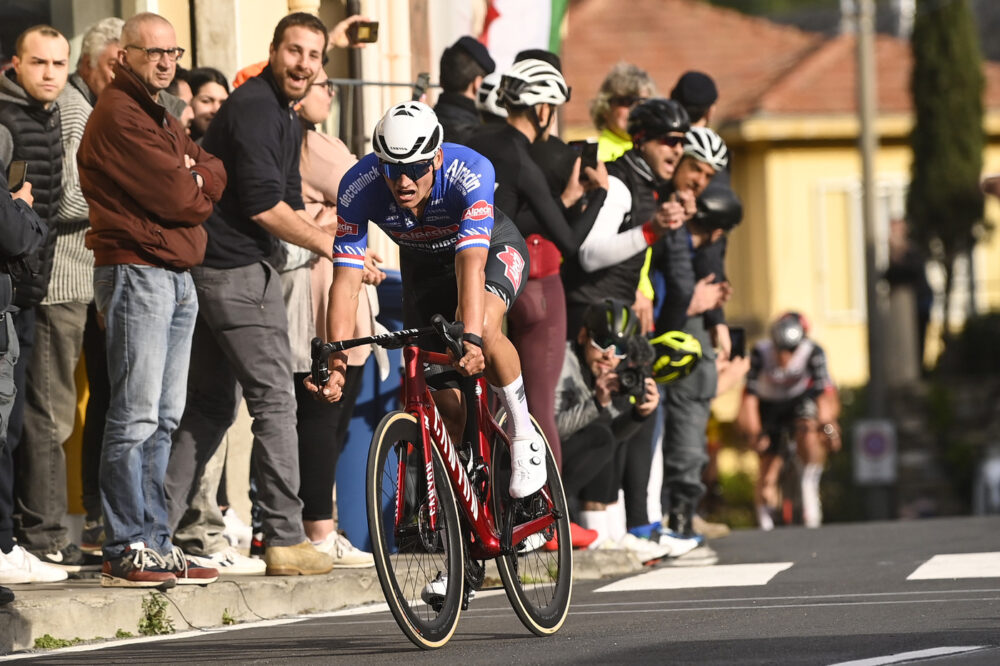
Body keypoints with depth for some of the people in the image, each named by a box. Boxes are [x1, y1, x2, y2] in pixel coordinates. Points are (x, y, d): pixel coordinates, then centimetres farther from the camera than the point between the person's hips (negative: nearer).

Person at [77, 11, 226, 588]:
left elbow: (215, 178, 13)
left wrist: (196, 177, -6)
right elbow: (175, 198, -16)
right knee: (136, 417, -11)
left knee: (164, 418, 9)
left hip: (179, 275, 10)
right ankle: (127, 551, -11)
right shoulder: (118, 116, -10)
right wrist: (197, 188, 3)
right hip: (137, 272, -10)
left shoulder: (164, 121, 22)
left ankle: (154, 542, 12)